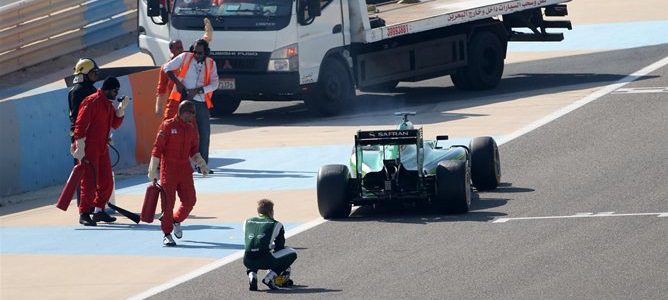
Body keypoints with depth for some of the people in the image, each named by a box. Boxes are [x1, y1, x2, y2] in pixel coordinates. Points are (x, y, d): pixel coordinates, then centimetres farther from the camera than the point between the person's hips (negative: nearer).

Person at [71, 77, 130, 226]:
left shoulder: (108, 104, 14)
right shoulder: (91, 102, -15)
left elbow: (115, 124, 15)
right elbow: (80, 125, -18)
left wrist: (122, 108, 1)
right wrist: (80, 148, -22)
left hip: (102, 149, 9)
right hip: (89, 150, -9)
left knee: (106, 181, 11)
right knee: (89, 182, -8)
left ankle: (99, 211, 22)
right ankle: (84, 214, -2)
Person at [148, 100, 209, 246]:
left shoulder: (191, 129, 10)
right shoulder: (167, 126, -9)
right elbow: (157, 148, -8)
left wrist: (200, 162, 3)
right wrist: (153, 170, -10)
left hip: (185, 170, 6)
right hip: (168, 170, -6)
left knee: (190, 201, 3)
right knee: (168, 202, -3)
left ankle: (176, 220, 32)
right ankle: (167, 235, 5)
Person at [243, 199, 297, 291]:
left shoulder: (247, 222, 22)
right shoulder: (276, 224, 14)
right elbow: (280, 247, 21)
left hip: (248, 261, 4)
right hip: (265, 261, -4)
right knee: (292, 253, 18)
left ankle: (252, 275, 10)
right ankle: (269, 278, 2)